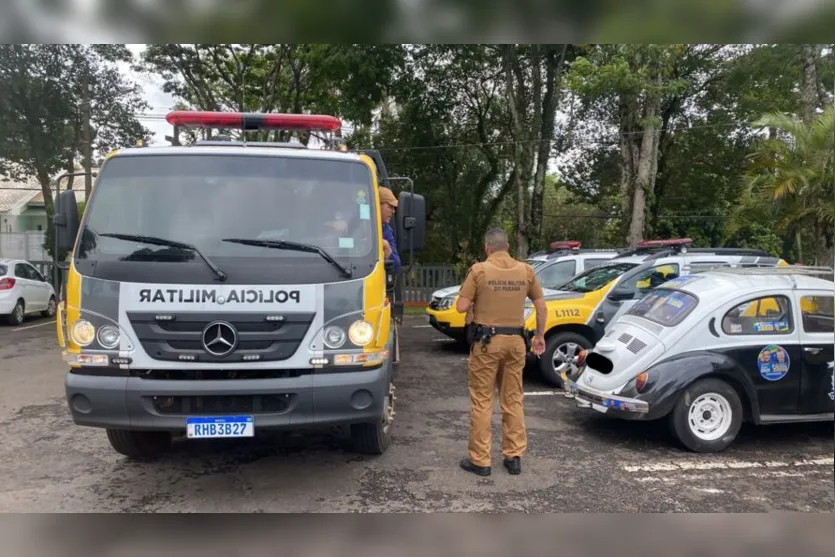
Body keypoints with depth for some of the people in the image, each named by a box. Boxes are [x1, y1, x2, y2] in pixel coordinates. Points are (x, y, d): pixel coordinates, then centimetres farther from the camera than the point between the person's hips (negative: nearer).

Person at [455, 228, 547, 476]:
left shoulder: (479, 270, -8)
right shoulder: (526, 270, 4)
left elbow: (462, 306, -9)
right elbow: (541, 305, 10)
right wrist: (540, 335, 19)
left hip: (487, 340, -3)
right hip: (515, 341, 4)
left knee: (482, 401, 5)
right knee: (513, 400, 13)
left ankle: (480, 460, 10)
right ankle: (514, 456, 20)